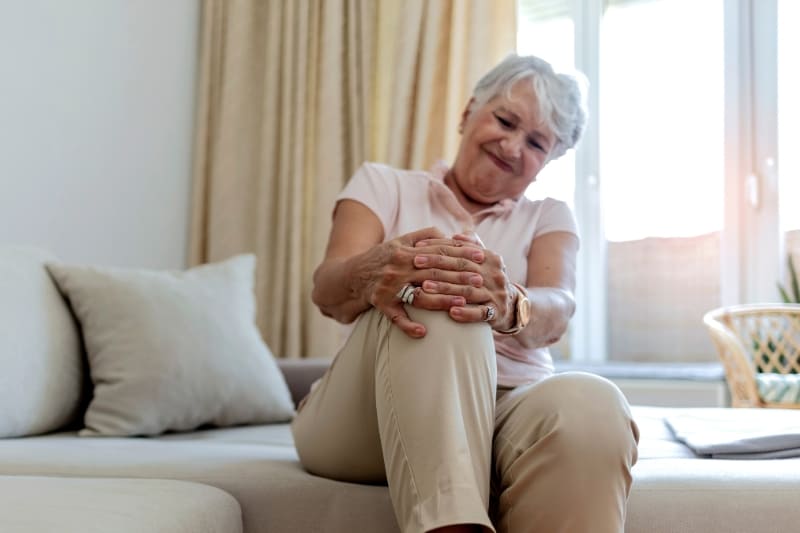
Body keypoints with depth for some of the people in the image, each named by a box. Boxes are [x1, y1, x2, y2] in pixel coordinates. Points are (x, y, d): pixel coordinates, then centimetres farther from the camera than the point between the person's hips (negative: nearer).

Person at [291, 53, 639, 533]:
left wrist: (508, 304, -33)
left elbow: (555, 311, -7)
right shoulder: (385, 184, 13)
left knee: (589, 405, -33)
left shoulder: (550, 217, 17)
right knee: (432, 302, -32)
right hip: (370, 414, -1)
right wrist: (375, 271, -33)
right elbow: (327, 289, -7)